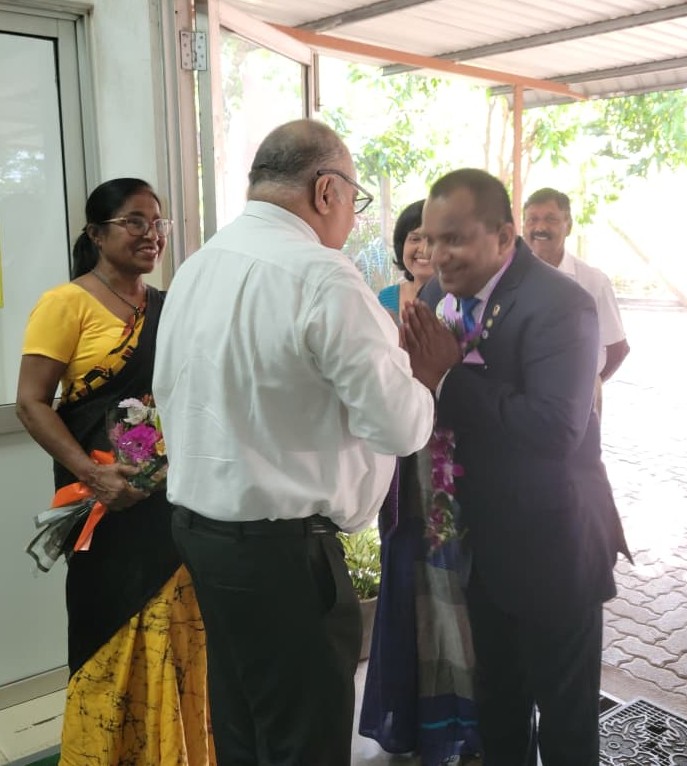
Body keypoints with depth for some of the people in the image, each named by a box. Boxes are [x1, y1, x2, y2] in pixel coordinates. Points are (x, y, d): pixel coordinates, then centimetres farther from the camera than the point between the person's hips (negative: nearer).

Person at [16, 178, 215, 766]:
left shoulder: (168, 306, 11)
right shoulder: (67, 303, -7)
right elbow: (31, 403, -11)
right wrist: (91, 475, -21)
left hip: (176, 498, 6)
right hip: (112, 498, -5)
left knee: (176, 634, 13)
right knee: (117, 637, 4)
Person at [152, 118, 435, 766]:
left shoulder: (195, 267, 6)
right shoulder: (322, 276, -18)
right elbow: (400, 427, -19)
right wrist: (425, 368, 1)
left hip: (196, 526, 8)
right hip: (283, 549, -8)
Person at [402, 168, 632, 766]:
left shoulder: (560, 304, -22)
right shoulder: (444, 294, 0)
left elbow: (556, 428, -33)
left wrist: (449, 376, -29)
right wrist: (418, 366, -18)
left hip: (552, 545, -6)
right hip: (485, 541, 7)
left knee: (565, 717, 13)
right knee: (497, 701, 25)